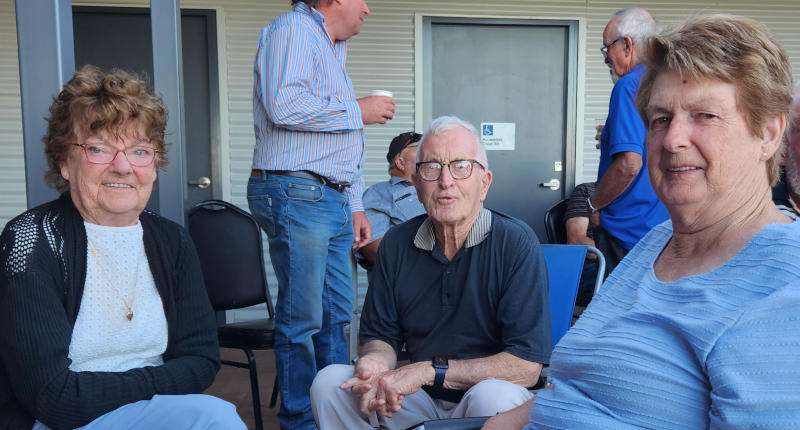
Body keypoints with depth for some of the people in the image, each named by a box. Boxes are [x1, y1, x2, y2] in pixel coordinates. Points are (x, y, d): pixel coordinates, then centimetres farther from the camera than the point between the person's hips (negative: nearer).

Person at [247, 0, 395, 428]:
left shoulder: (333, 52, 25)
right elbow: (284, 105, -23)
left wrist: (355, 205, 22)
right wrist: (358, 111, -10)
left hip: (332, 201, 9)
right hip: (296, 194, -9)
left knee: (336, 315, 12)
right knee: (302, 320, -2)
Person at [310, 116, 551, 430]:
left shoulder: (516, 242, -15)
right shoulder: (397, 243, 0)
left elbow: (527, 366, -20)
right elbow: (380, 336, 8)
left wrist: (429, 371, -23)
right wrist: (375, 362, -17)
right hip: (419, 400, 4)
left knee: (493, 397, -36)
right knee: (329, 381, -16)